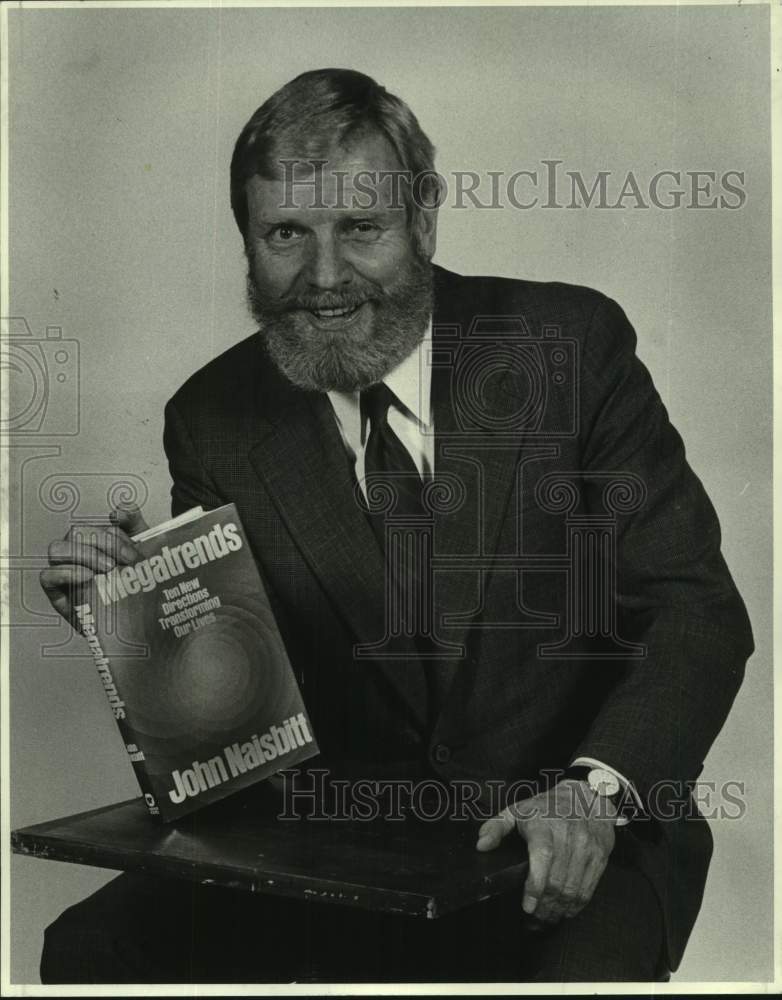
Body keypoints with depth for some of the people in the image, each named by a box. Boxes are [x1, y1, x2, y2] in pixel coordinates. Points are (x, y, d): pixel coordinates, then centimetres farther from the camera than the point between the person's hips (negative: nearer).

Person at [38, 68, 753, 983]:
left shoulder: (570, 343, -6)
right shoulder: (214, 419, 1)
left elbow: (699, 611, -9)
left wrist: (596, 789, -25)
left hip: (573, 848, -2)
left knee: (574, 973, -33)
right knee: (90, 947, -17)